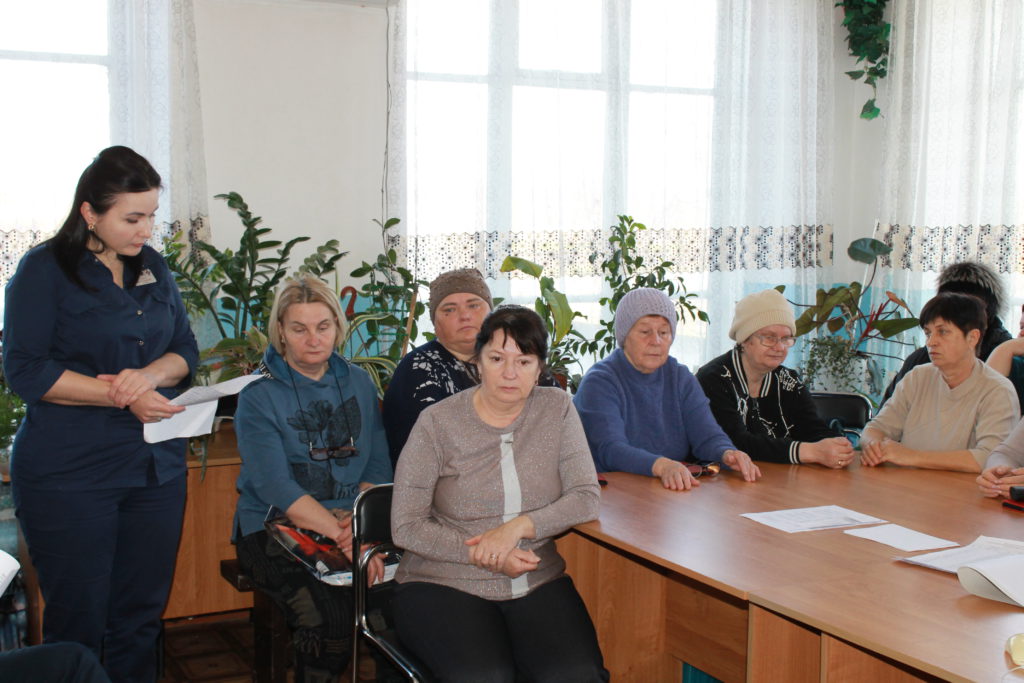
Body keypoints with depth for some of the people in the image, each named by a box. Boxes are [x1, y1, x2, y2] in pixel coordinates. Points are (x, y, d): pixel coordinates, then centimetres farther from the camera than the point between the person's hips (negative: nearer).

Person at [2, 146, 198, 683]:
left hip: (157, 467, 5)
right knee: (78, 621, 4)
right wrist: (120, 396, -17)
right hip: (70, 474, -5)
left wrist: (149, 375, -11)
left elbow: (186, 350, 12)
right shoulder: (45, 270, -5)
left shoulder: (153, 267, 11)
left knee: (141, 617, 11)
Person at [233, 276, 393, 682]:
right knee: (330, 617, -30)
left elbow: (379, 465, 9)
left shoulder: (358, 382, 13)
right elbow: (276, 486, -13)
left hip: (355, 527, 3)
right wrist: (342, 536, -25)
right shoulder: (258, 396, -2)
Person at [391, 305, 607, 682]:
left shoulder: (557, 408, 4)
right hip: (443, 584, -2)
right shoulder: (437, 422, -4)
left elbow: (586, 497, -2)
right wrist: (483, 555, -15)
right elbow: (406, 527, -4)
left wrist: (518, 527, -17)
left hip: (539, 582, 2)